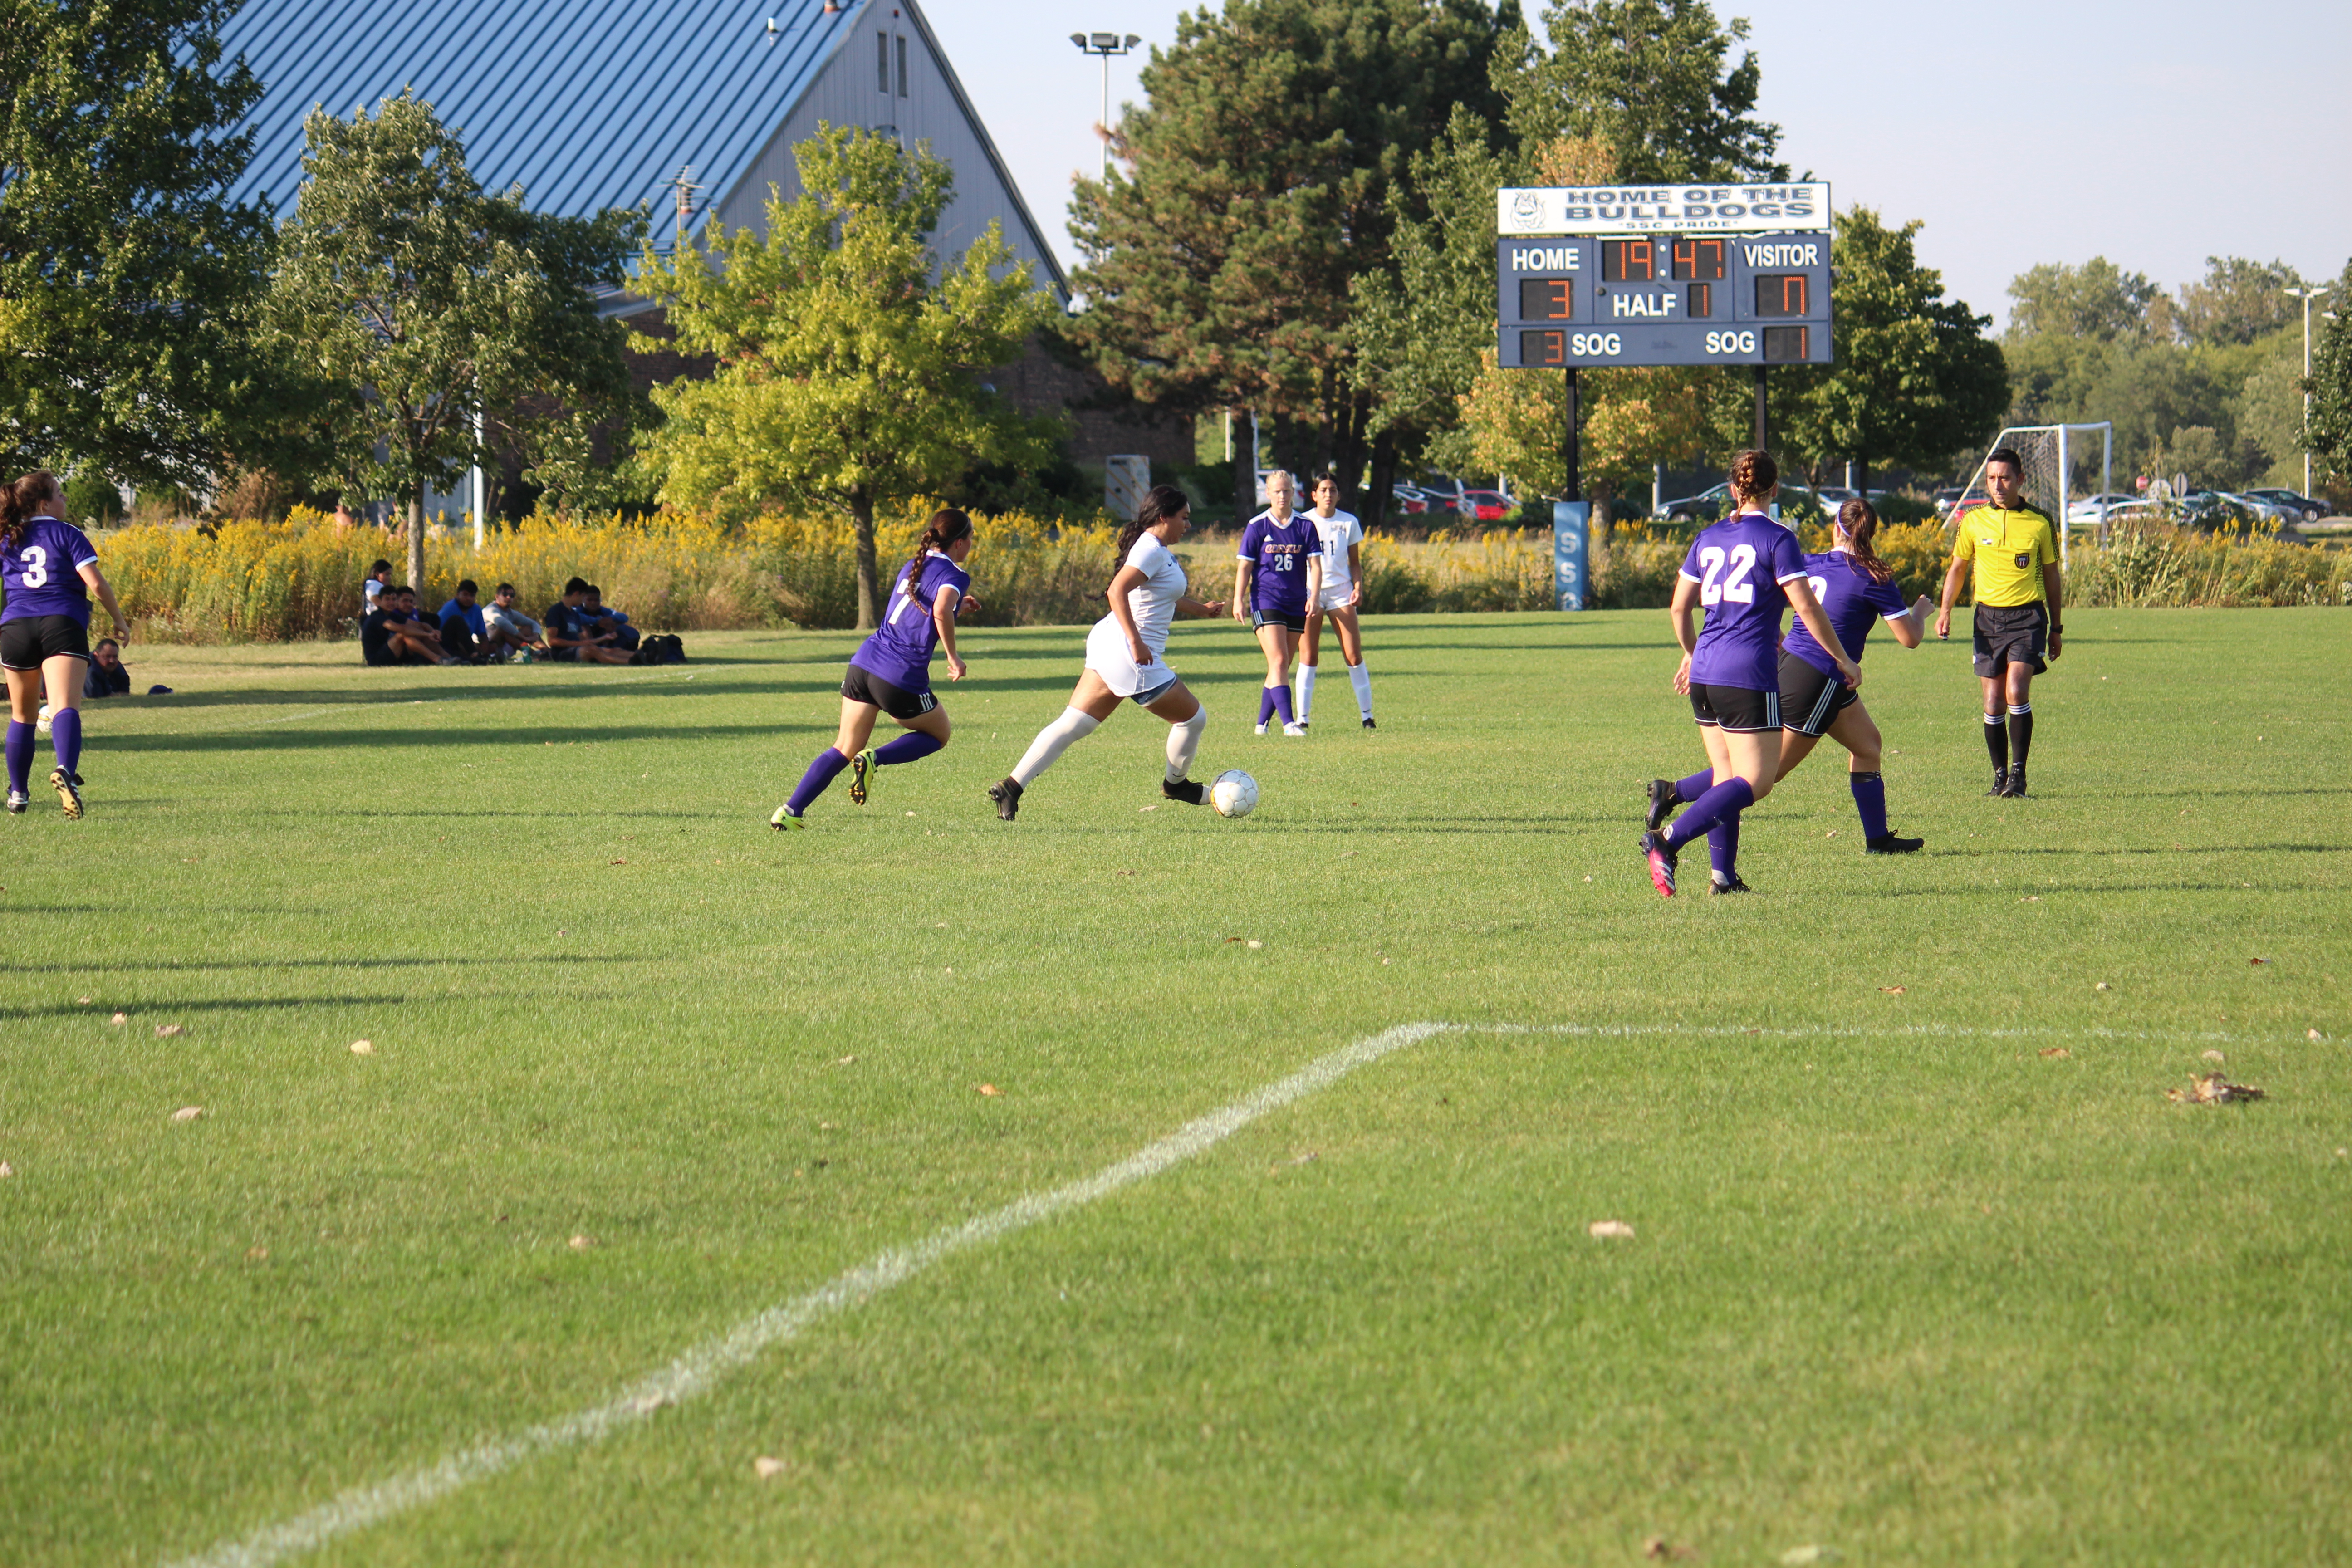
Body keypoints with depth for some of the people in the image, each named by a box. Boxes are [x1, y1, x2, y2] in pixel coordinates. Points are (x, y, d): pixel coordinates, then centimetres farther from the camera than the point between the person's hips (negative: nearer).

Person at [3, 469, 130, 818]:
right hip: (62, 626, -4)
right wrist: (119, 620, 7)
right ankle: (65, 770, -44)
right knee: (65, 707, -18)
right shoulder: (67, 534, 3)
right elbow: (96, 583, -5)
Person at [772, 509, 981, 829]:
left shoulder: (912, 567, 19)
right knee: (938, 734, 20)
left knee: (844, 749, 12)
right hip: (903, 679, -6)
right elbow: (941, 612, -25)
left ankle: (790, 811, -2)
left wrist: (957, 609, 34)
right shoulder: (954, 575, -5)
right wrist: (954, 658, -15)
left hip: (865, 662, 7)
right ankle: (874, 759, -4)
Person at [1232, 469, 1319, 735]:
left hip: (1297, 604, 3)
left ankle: (1262, 722, 17)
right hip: (1266, 601, -3)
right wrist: (1238, 600, -7)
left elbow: (1314, 563, 2)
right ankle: (1289, 723, -22)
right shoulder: (1257, 526, -1)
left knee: (1281, 667, 7)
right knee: (1278, 662, -16)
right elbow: (1244, 566, 1)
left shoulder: (1305, 526, 4)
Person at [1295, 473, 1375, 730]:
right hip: (1310, 591, -1)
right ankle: (1303, 717, -1)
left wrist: (1358, 587, -4)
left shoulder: (1349, 523, 7)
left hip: (1341, 592, 1)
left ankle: (1367, 715, 2)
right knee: (1308, 656, -5)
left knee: (1354, 655, -4)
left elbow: (1355, 562, 13)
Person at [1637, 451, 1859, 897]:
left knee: (1726, 776, 15)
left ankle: (1724, 874, 7)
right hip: (1749, 676, -7)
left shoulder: (1708, 538, 12)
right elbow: (1806, 607, -7)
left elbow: (1679, 607, 18)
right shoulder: (1776, 539, -5)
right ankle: (1667, 842, -21)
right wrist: (1843, 660, 4)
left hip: (1705, 675, 7)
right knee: (1755, 781, -7)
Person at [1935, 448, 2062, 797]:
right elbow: (1958, 568, 15)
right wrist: (1945, 611, 1)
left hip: (2027, 615, -2)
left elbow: (2052, 577, 11)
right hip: (1988, 616, 2)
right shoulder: (1974, 520, 4)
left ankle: (2019, 773, -11)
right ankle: (2000, 775, 14)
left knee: (2017, 692, -19)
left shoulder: (2039, 523, 2)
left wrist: (2056, 629, 12)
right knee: (1993, 702, 1)